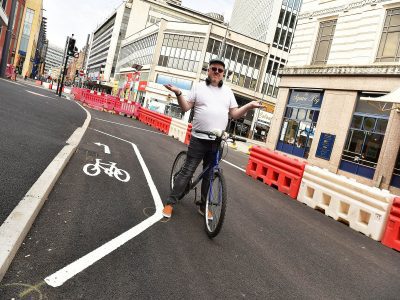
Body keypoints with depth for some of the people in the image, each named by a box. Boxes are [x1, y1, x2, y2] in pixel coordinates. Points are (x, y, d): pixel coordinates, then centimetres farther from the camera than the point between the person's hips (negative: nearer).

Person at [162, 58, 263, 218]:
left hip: (216, 141, 3)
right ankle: (170, 202, 8)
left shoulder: (227, 91, 12)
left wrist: (249, 106, -1)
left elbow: (234, 114, 12)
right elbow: (185, 108, 1)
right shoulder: (199, 87, 4)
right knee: (187, 171, -2)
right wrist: (178, 93, -14)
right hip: (199, 139, -3)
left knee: (208, 174, 12)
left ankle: (203, 205, 25)